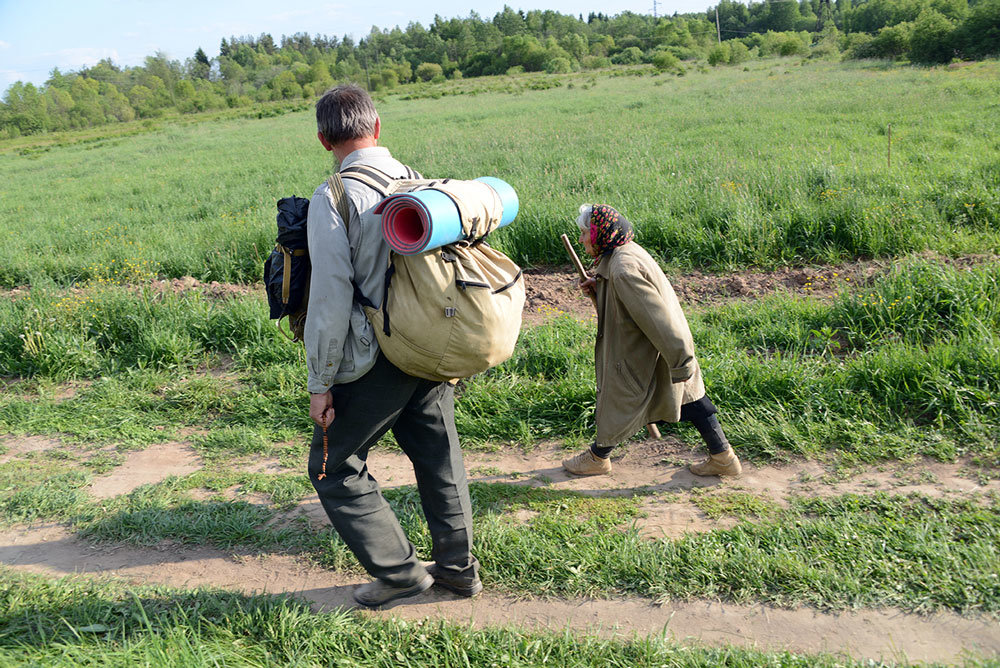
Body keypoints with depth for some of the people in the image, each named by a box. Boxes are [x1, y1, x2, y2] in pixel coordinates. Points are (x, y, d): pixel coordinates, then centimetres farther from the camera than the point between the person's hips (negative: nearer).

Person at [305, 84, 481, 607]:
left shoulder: (332, 199, -13)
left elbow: (331, 296, -17)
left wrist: (320, 382, -9)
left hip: (375, 359, -6)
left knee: (334, 468, 12)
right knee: (438, 455, 19)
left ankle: (399, 570, 17)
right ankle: (458, 567, 30)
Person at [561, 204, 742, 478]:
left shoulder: (623, 269, -29)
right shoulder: (627, 251, 3)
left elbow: (655, 316, -30)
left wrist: (680, 361, -25)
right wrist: (598, 288, 3)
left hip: (640, 353, -10)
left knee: (619, 401, 11)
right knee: (687, 396, 16)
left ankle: (597, 457, 34)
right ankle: (722, 458, 26)